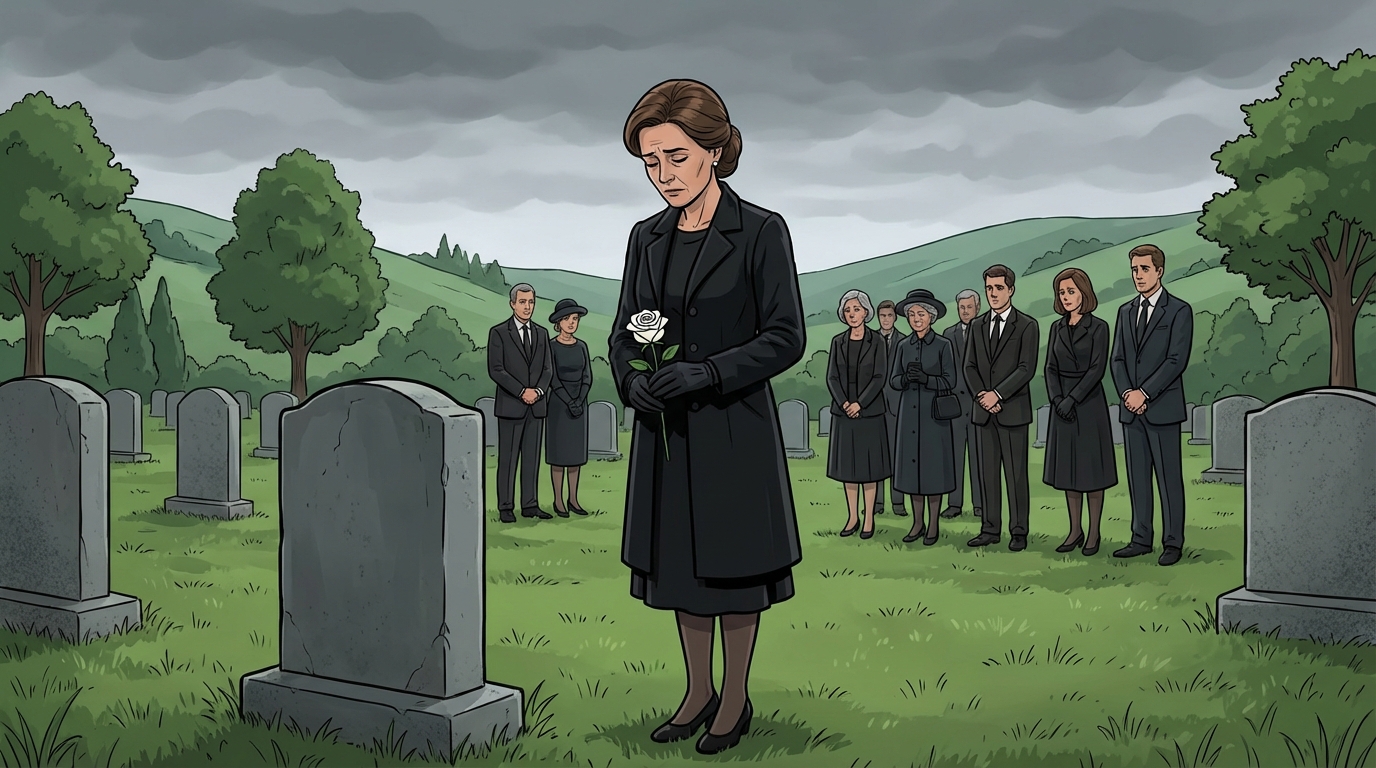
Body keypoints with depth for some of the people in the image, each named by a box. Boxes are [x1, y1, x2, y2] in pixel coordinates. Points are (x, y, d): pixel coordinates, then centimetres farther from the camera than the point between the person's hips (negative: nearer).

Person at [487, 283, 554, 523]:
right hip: (510, 405, -4)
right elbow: (495, 369, -9)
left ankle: (530, 505, 12)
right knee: (508, 458, -1)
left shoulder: (541, 334, 13)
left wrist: (538, 390, -9)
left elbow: (547, 369, 10)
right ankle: (505, 507, 4)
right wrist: (522, 392, -14)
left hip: (536, 405, 5)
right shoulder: (498, 332, -2)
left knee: (532, 457, 7)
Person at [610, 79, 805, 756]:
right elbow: (624, 332, 11)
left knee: (732, 565, 6)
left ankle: (736, 699, 22)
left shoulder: (761, 232, -8)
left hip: (734, 429, -5)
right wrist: (633, 379, -11)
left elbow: (786, 337, -11)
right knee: (681, 562, 13)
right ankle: (698, 692, 28)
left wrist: (705, 373, -22)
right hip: (665, 430, 5)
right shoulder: (647, 238, 8)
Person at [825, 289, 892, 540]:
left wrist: (860, 403, -15)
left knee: (868, 464, 1)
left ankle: (869, 519, 7)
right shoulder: (838, 341, 6)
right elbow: (832, 377, 3)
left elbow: (879, 377, -7)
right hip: (843, 412, 3)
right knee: (847, 464, 6)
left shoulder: (876, 341, -2)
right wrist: (844, 403, -11)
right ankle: (852, 517, 13)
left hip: (869, 411, -3)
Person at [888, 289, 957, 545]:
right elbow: (893, 381, 6)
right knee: (912, 465, 6)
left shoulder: (943, 345, -4)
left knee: (933, 466, -1)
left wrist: (925, 379, -23)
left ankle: (933, 525, 8)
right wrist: (907, 378, -15)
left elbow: (950, 382, -7)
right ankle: (917, 523, 16)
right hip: (909, 413, 4)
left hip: (934, 414, -4)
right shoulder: (904, 346, 8)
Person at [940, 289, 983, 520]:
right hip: (954, 399, 3)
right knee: (954, 452, 4)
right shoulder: (948, 334, 12)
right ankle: (954, 503, 8)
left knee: (979, 453, 0)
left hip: (979, 399, -3)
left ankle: (980, 503, 5)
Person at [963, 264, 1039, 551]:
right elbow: (970, 366, 11)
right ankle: (990, 529, 13)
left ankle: (1018, 531, 5)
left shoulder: (1026, 325, -2)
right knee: (988, 473, 7)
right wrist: (981, 395, -6)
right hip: (985, 410, 5)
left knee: (1016, 473, -1)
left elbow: (1026, 368, -10)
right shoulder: (977, 325, 13)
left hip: (1013, 409, -5)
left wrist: (997, 394, -15)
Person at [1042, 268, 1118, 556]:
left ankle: (1094, 533, 7)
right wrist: (1056, 399, -11)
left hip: (1089, 402, -5)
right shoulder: (1057, 328, 10)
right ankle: (1075, 531, 14)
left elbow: (1097, 368, -12)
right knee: (1068, 467, 7)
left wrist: (1071, 399, -17)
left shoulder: (1098, 327, -5)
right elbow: (1051, 368, 5)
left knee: (1091, 467, 0)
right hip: (1062, 404, 5)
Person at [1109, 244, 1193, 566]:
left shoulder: (1179, 310, -3)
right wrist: (1126, 392, -6)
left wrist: (1144, 392, -16)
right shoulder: (1125, 311, 15)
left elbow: (1177, 360, -11)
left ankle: (1173, 543, 5)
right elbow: (1118, 358, 12)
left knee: (1169, 476, -1)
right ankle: (1141, 539, 15)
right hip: (1132, 408, 6)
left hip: (1163, 407, -6)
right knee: (1137, 476, 8)